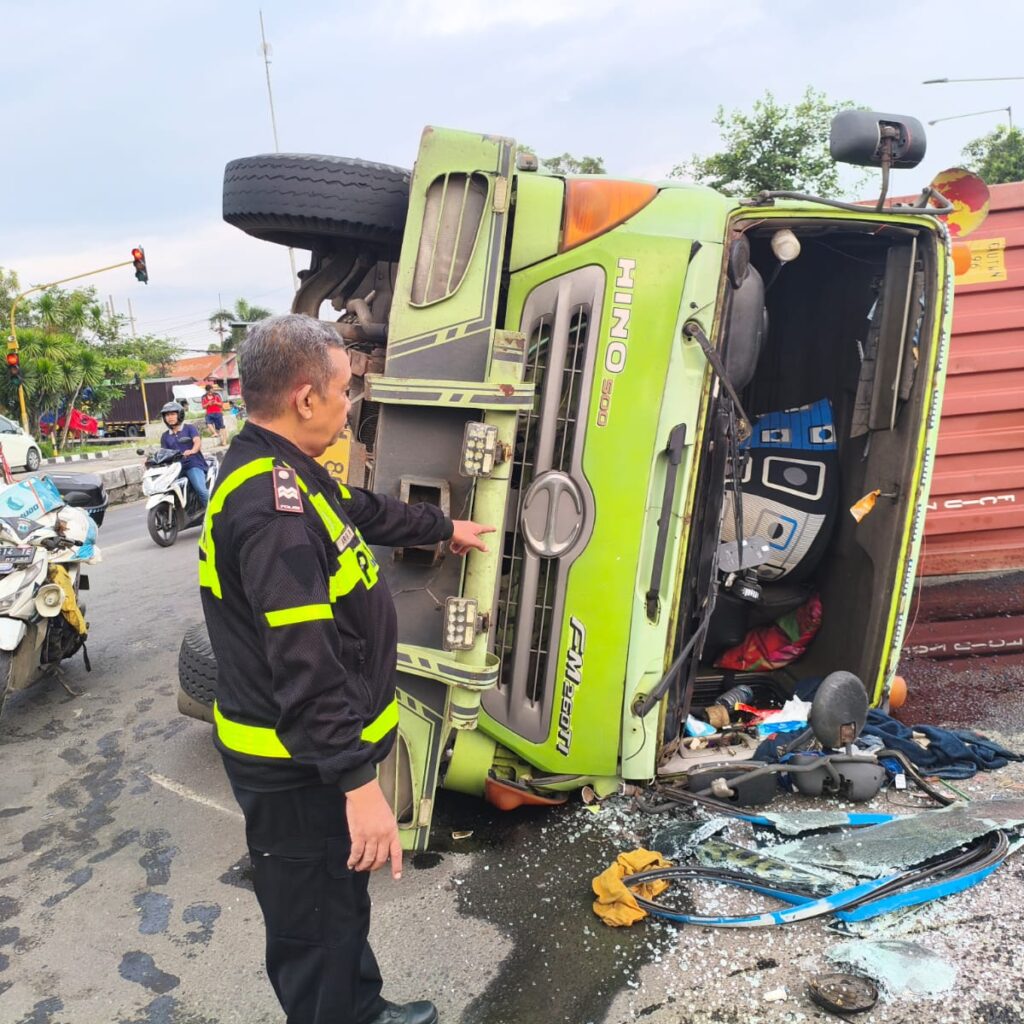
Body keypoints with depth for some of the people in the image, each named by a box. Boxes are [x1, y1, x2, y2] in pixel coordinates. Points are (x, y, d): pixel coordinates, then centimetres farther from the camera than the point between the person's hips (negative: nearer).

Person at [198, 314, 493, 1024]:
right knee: (315, 928, 9)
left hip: (313, 753, 11)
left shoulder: (289, 476, 7)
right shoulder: (271, 503, -28)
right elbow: (304, 663, -32)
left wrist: (445, 528, 37)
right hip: (299, 768, -11)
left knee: (342, 901, 27)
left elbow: (368, 512, 25)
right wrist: (357, 781, -30)